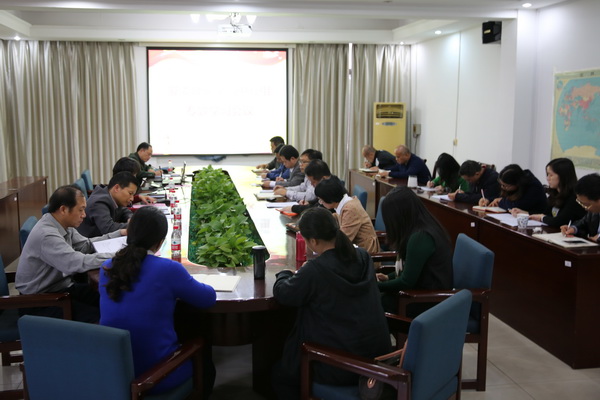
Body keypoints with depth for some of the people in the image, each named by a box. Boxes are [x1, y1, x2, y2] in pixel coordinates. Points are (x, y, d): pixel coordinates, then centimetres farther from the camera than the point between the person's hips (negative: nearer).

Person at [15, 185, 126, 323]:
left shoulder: (63, 225, -1)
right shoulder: (46, 235, -29)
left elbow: (86, 245, 11)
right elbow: (78, 262, -37)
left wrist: (119, 234, 2)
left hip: (61, 286, 9)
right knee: (98, 316, -22)